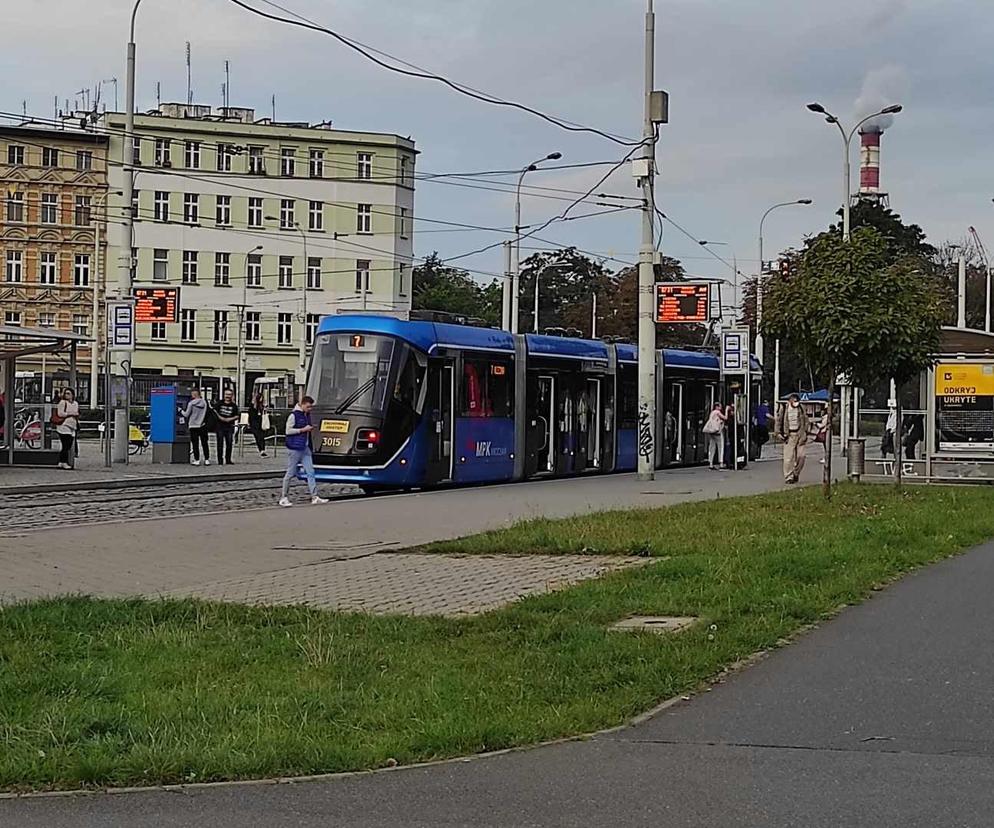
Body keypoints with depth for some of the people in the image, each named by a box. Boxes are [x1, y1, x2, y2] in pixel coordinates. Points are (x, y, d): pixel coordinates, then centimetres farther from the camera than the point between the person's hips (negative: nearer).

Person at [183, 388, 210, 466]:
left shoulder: (191, 403, -12)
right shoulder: (204, 402, 0)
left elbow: (186, 414, -6)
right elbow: (207, 413, 7)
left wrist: (182, 411, 11)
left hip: (193, 425, -3)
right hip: (203, 426, 3)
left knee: (195, 444, 3)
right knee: (204, 443, 9)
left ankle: (197, 460, 1)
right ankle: (207, 459, 9)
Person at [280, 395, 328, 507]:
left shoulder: (307, 415, 13)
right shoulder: (294, 415, -10)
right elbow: (288, 431, -14)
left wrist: (310, 429, 10)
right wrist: (303, 429, -16)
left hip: (305, 448, 8)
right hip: (294, 448, -8)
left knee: (310, 472, 1)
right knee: (290, 473, -1)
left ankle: (314, 497, 0)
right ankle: (284, 498, 8)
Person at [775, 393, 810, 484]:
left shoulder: (801, 410, 7)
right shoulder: (783, 410, 0)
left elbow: (805, 421, 16)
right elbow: (778, 421, 7)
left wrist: (805, 433, 9)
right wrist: (779, 433, -1)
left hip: (799, 434, 3)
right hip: (789, 435, -3)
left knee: (800, 456, 0)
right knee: (788, 457, -8)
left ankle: (796, 474, 19)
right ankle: (788, 477, -4)